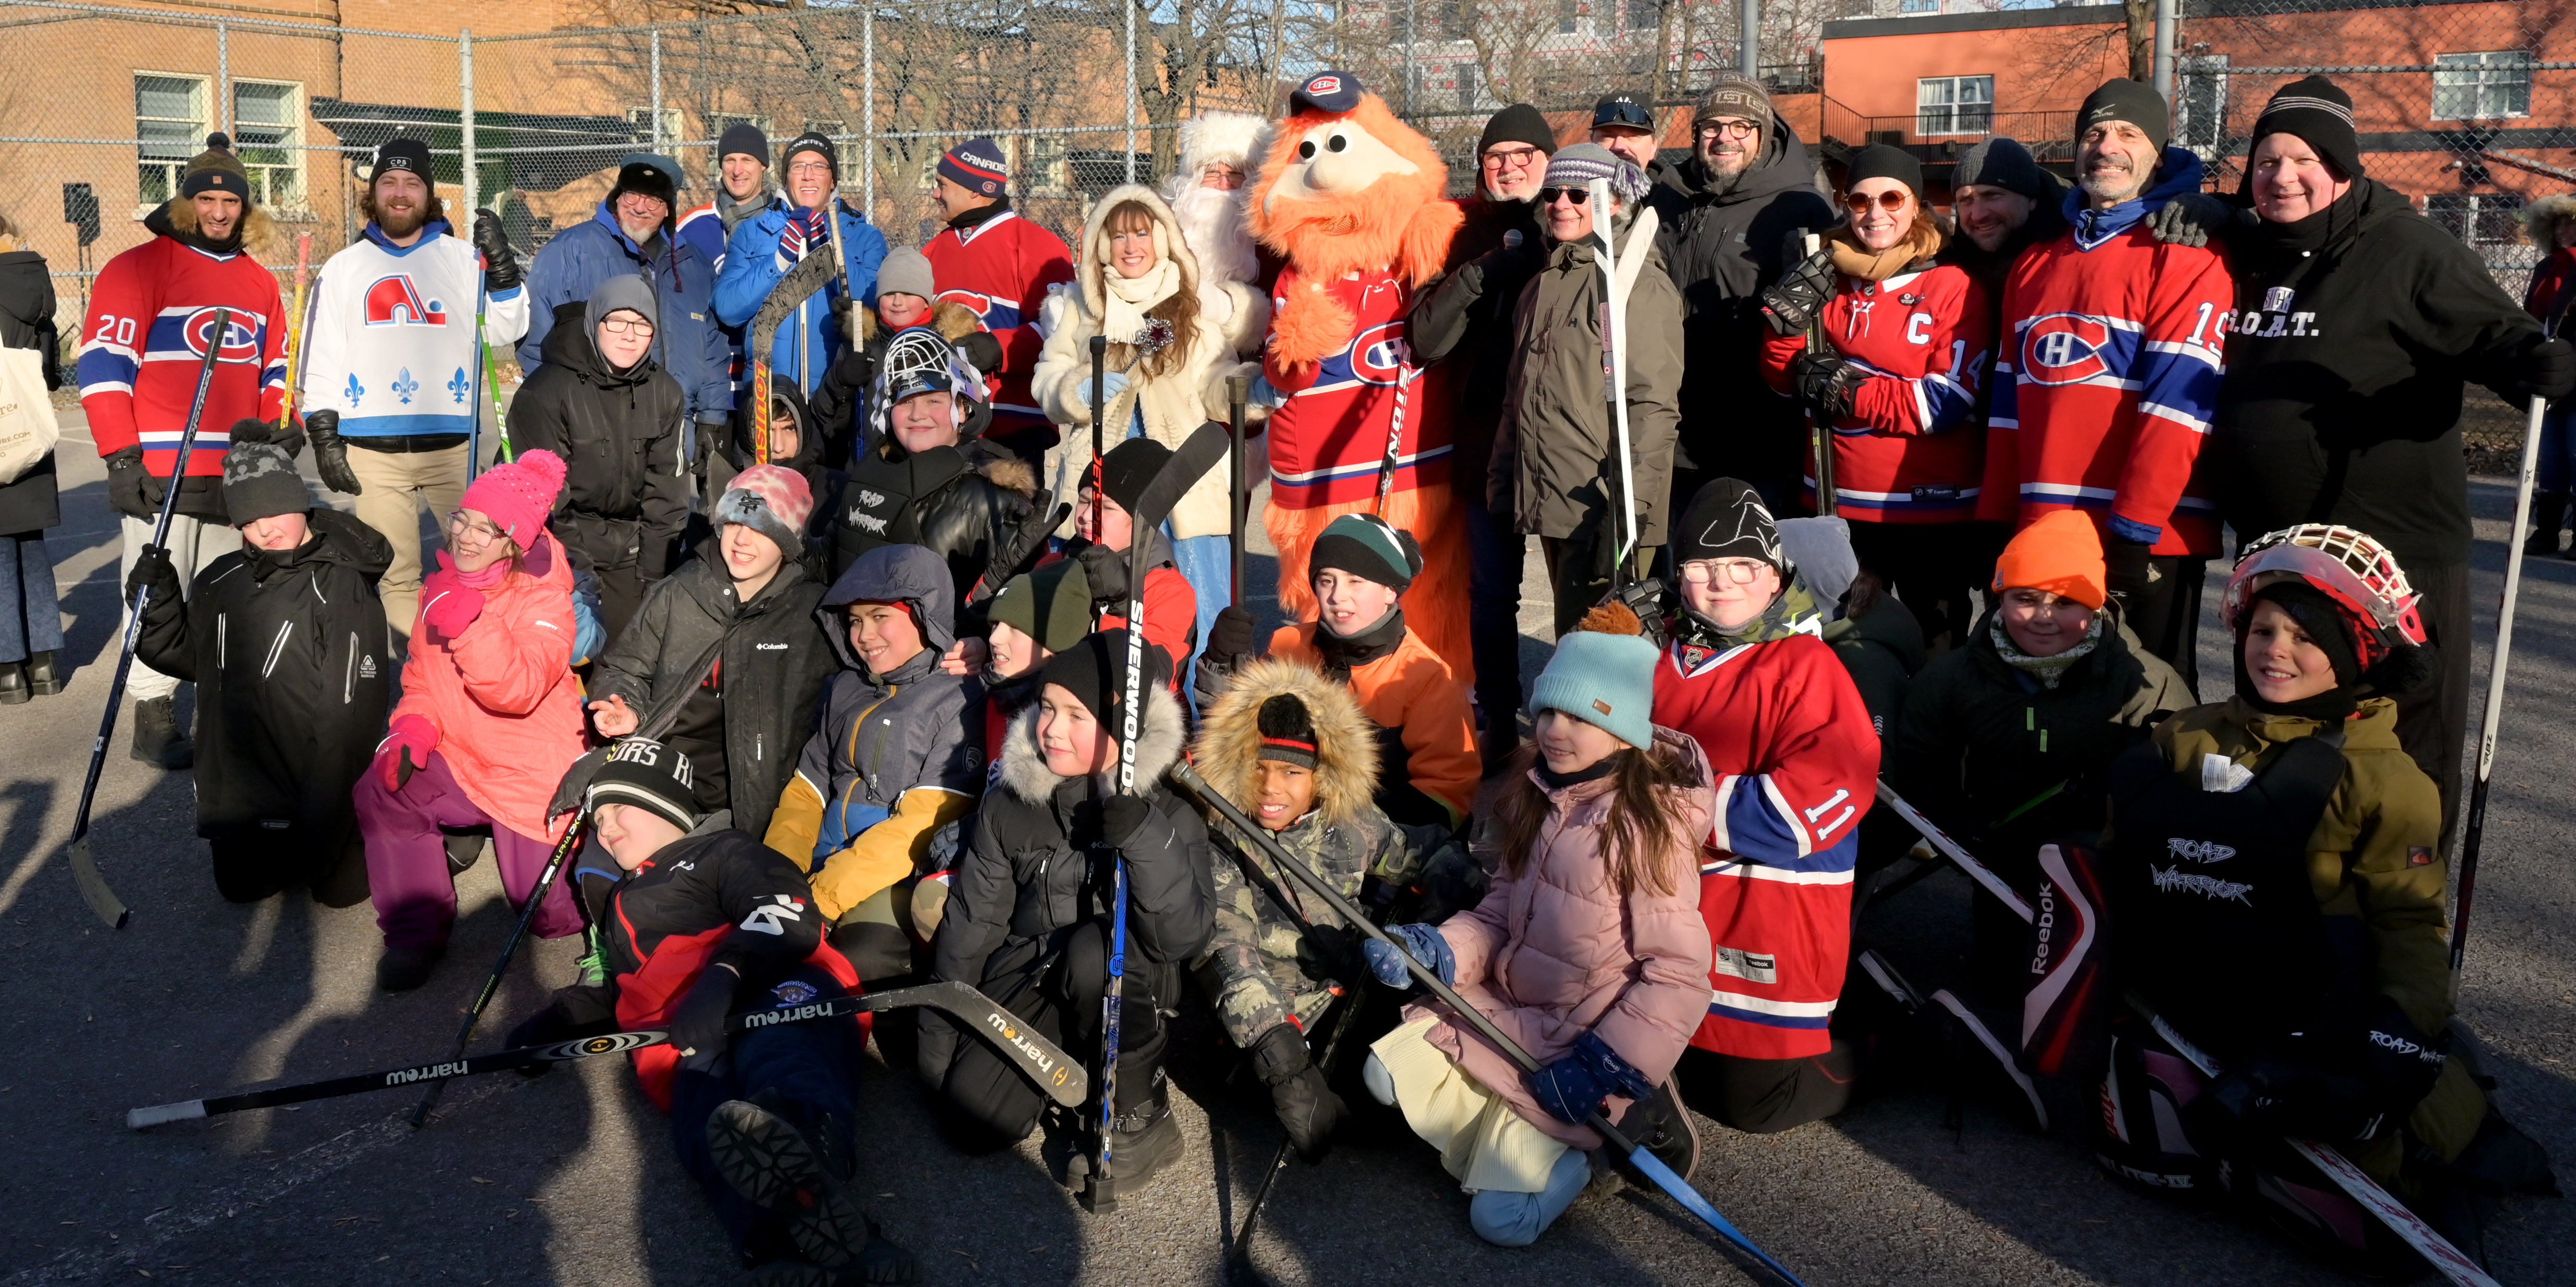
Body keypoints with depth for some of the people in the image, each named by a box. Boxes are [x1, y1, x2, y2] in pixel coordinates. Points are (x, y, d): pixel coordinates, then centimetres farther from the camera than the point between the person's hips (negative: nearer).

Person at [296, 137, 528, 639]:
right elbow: (320, 359, 11)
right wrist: (324, 437, 3)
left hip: (455, 445, -1)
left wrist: (500, 263, -12)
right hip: (372, 452, 1)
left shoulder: (463, 258, 10)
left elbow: (503, 331, 0)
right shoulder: (344, 268, 13)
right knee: (396, 577, 2)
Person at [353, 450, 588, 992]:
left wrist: (468, 621, -41)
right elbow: (422, 679, 10)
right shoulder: (440, 588, 2)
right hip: (460, 761, 5)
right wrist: (413, 729, -9)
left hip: (534, 777, -5)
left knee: (551, 916, -6)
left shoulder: (544, 601, -17)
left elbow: (517, 691, -32)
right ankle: (417, 928, -5)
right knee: (380, 790, -23)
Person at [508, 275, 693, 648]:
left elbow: (667, 487, 3)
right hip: (564, 544, -4)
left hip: (630, 552, 4)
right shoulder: (548, 390, -14)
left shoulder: (666, 394, 0)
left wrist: (654, 571, -2)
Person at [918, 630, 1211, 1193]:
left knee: (1093, 947, -36)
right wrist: (939, 1031, 5)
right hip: (1027, 981, 3)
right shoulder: (1009, 805, -3)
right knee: (971, 1122, -17)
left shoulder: (1168, 815, -14)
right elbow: (972, 922, 5)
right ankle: (1069, 1064, 16)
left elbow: (1186, 938, -26)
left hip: (1125, 989, -3)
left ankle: (1140, 1113, -13)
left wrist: (1145, 839, -38)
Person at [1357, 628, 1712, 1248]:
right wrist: (1438, 951, -12)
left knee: (1504, 1216, -11)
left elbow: (1679, 970, -20)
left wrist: (1610, 1064, -24)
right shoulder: (1537, 797, 2)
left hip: (1582, 1047, -7)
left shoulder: (1649, 824, -20)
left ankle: (1627, 1122, 7)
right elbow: (1499, 912, 7)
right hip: (1507, 1010, 7)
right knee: (1388, 1073, -5)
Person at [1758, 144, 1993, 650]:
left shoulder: (1953, 287, -8)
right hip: (1838, 501, 5)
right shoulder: (1829, 278, 7)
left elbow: (1951, 402, -17)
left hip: (1931, 512, -4)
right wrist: (1790, 315, -11)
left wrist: (1852, 392, -18)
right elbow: (1786, 378, 7)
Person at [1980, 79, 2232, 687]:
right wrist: (1994, 521, 12)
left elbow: (2178, 401, -14)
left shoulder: (2186, 258, -4)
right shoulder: (2035, 263, 17)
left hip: (2148, 539, -6)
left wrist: (2134, 529, -20)